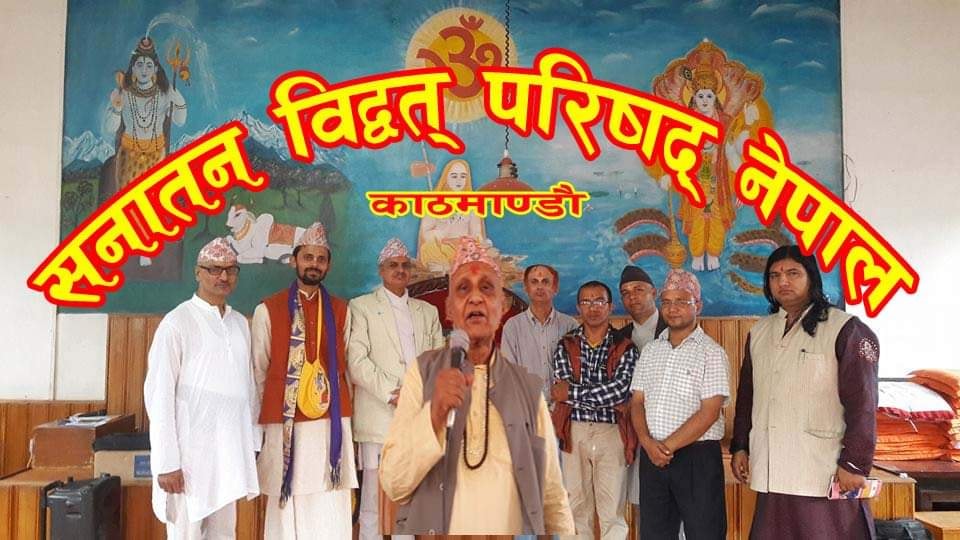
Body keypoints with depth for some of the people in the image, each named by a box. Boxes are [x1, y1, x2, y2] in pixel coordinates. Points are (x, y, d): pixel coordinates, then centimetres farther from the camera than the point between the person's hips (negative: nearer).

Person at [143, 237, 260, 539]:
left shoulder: (240, 323, 9)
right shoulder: (177, 323, -9)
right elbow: (159, 395, -11)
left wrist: (252, 443, 12)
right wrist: (167, 462, -14)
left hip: (230, 449, 6)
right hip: (190, 450, -5)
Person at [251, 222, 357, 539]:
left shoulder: (340, 310, 10)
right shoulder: (268, 310, 2)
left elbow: (346, 365, 13)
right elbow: (258, 371, 5)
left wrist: (341, 408, 9)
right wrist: (263, 418, 6)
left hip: (331, 423, 2)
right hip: (285, 423, -2)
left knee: (331, 510, 1)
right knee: (288, 507, 3)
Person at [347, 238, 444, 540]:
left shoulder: (428, 311, 19)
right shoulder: (361, 307, 5)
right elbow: (357, 361, -5)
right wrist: (392, 394, -14)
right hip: (380, 418, -4)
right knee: (374, 501, -2)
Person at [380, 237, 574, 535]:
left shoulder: (529, 388, -3)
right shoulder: (423, 372, -6)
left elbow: (552, 497, 1)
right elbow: (392, 483, -12)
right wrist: (434, 414, -24)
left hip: (514, 527, 1)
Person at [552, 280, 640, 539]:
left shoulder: (625, 348, 0)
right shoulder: (565, 346, 5)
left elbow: (620, 390, -15)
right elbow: (563, 389, -9)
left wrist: (572, 392, -12)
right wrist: (607, 396, -15)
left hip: (612, 433, -1)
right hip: (575, 433, 2)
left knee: (612, 512, 3)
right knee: (576, 508, 9)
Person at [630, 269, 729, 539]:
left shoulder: (711, 352, -6)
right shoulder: (650, 350, 11)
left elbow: (709, 412, -13)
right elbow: (637, 402, 8)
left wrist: (668, 446, -12)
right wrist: (648, 443, -8)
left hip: (697, 456, -5)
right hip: (652, 456, 5)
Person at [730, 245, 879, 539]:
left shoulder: (845, 330, -5)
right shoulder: (759, 332, 13)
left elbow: (862, 403, -9)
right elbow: (746, 396, 18)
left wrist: (855, 463, -12)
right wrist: (739, 447, 14)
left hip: (826, 476, -5)